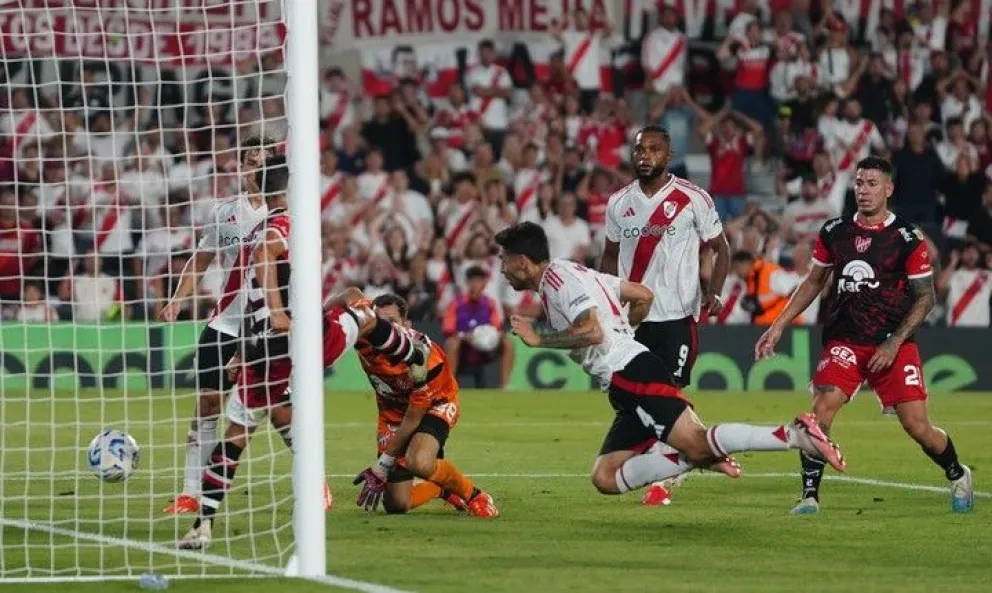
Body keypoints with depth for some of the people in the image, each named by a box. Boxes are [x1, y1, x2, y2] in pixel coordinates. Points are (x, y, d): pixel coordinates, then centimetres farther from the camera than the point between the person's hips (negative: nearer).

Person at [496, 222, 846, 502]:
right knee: (606, 478, 4)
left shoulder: (557, 278, -6)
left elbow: (592, 332, -21)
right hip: (626, 386, 10)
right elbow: (643, 295, 26)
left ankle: (797, 434, -24)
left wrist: (539, 339, -10)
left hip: (630, 373, -10)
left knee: (695, 442, -22)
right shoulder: (572, 273, 24)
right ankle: (704, 458, -2)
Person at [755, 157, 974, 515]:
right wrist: (778, 326, 11)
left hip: (894, 345, -2)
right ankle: (809, 495, -10)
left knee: (917, 426, -4)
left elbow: (925, 298, -2)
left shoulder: (908, 239, -5)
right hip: (845, 342, 2)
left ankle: (957, 475, 26)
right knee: (821, 408, -19)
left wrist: (893, 344, -10)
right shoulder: (834, 233, 5)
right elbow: (814, 283, 18)